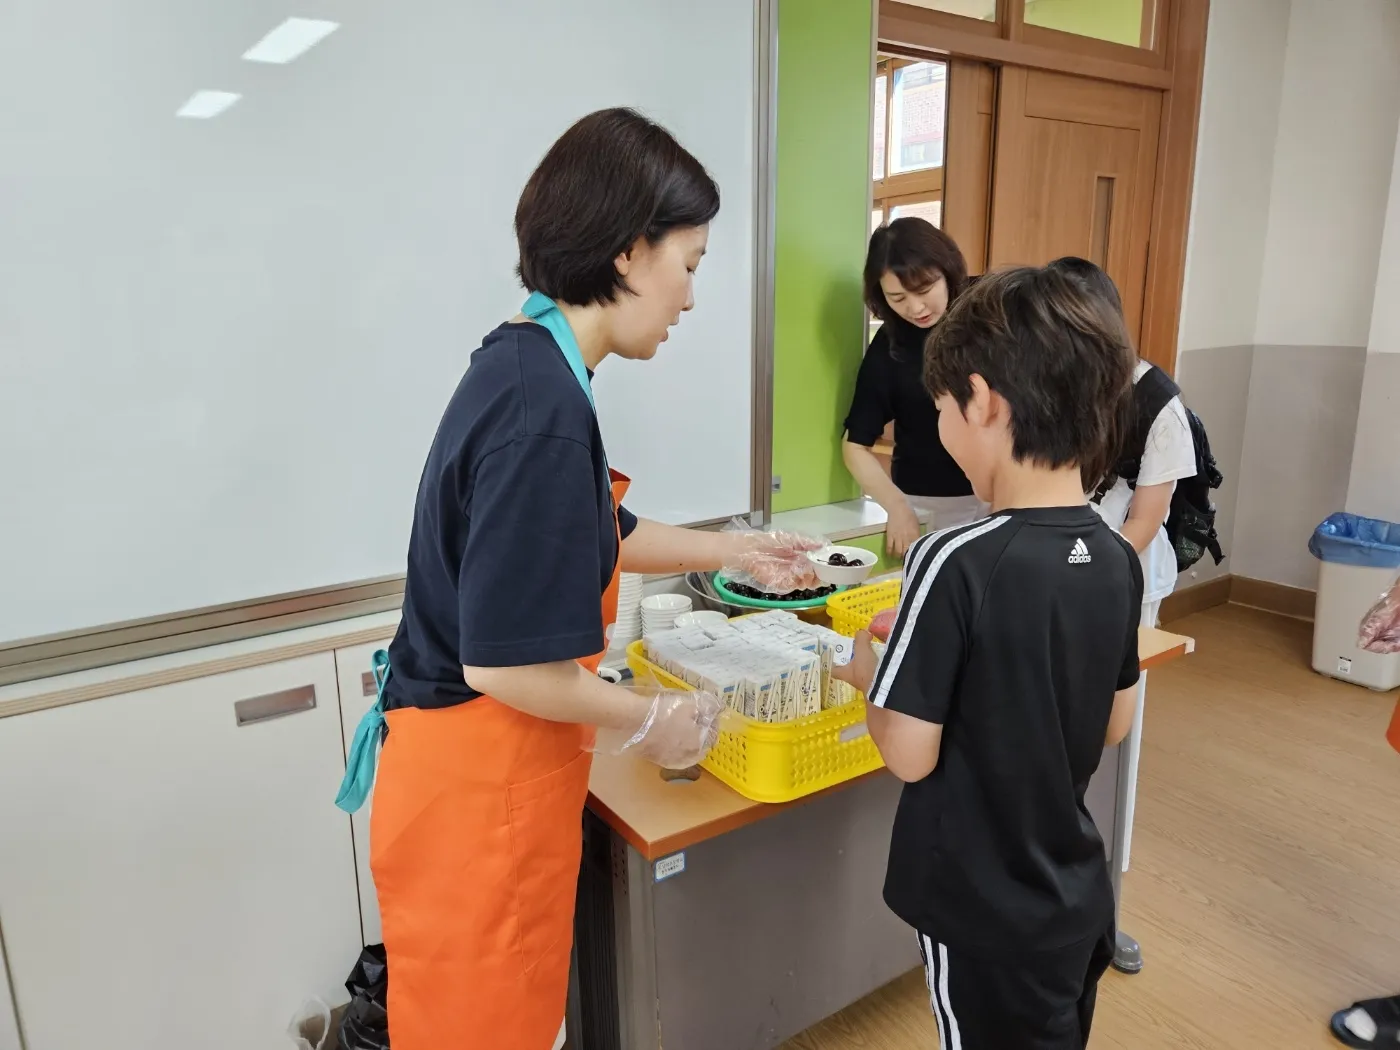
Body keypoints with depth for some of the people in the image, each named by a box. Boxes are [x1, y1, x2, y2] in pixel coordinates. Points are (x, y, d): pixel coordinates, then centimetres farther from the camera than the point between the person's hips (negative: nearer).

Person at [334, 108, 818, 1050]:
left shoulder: (524, 368, 4)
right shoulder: (543, 409, -27)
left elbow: (594, 538, 17)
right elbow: (504, 663, -26)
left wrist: (732, 548, 21)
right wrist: (649, 723, -11)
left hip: (491, 764, 9)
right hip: (479, 783, -9)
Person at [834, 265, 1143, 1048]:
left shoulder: (957, 564, -27)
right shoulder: (1118, 561, -6)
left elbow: (911, 756, -22)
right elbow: (1114, 724, 6)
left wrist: (870, 675, -3)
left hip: (986, 914, -6)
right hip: (1077, 898, 6)